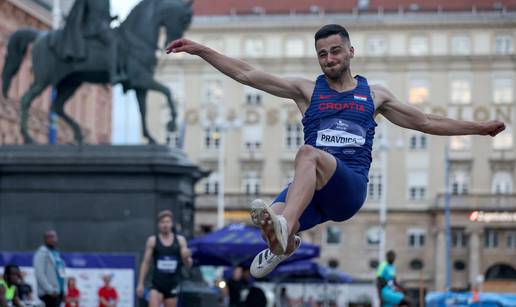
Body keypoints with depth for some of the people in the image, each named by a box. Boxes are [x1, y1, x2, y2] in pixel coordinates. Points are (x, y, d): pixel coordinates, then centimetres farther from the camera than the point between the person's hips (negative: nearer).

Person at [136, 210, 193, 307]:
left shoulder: (180, 240, 5)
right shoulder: (152, 241, 2)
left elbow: (188, 265, 6)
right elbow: (146, 263, 4)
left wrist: (186, 258, -18)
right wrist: (140, 284, -1)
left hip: (172, 286, 2)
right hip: (157, 285, -2)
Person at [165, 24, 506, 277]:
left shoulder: (374, 94, 21)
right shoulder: (307, 90, 17)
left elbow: (426, 122, 28)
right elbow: (247, 74, 11)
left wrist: (479, 127, 26)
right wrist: (200, 50, 2)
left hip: (351, 186, -1)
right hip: (310, 186, 1)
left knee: (309, 153, -35)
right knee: (271, 222, -32)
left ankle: (284, 227, -55)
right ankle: (282, 244, 5)